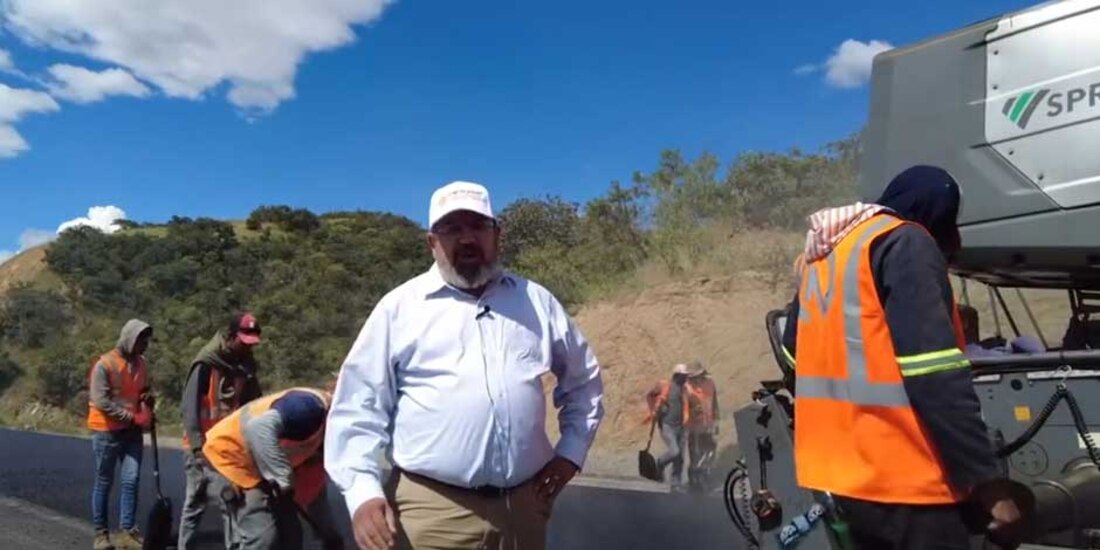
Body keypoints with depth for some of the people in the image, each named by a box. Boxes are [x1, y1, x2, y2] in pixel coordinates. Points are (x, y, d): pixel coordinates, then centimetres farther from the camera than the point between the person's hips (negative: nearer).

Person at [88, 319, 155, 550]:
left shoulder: (140, 363, 7)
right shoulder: (105, 364, -13)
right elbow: (100, 401, -18)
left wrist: (148, 399, -3)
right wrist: (132, 417, -19)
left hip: (132, 431, 5)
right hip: (107, 431, -5)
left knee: (131, 480, -1)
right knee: (104, 482, 6)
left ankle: (126, 531, 3)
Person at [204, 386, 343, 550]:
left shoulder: (323, 433, 3)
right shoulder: (314, 407, -26)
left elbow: (311, 487, 14)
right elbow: (260, 428, -42)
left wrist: (329, 533, 17)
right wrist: (284, 480, -34)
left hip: (258, 468, 10)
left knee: (290, 534, 9)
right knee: (262, 536, -14)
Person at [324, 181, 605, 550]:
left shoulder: (536, 301, 9)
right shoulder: (399, 308, 0)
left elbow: (583, 379, 20)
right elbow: (359, 406, -1)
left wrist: (572, 450, 11)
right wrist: (363, 491, -11)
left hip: (524, 504, 3)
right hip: (433, 512, -3)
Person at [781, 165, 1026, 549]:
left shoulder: (823, 252, 17)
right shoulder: (906, 244, -9)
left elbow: (794, 354, 22)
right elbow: (935, 378, -19)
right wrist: (988, 482, -18)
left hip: (840, 471, 9)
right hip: (902, 477, -9)